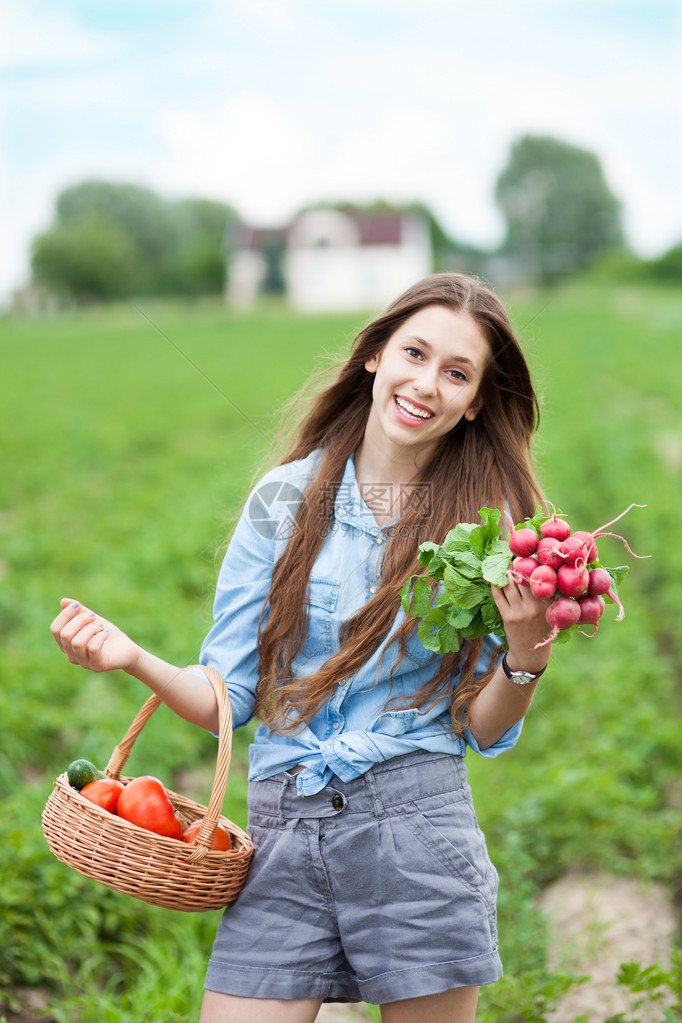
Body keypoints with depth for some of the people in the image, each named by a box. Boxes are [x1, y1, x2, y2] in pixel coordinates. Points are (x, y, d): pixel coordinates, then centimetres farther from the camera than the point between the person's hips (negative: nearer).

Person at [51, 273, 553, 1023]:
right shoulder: (285, 500, 4)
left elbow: (486, 731, 1)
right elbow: (229, 700, 3)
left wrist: (528, 650, -18)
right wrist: (135, 660, -14)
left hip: (416, 821, -1)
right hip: (284, 828, 1)